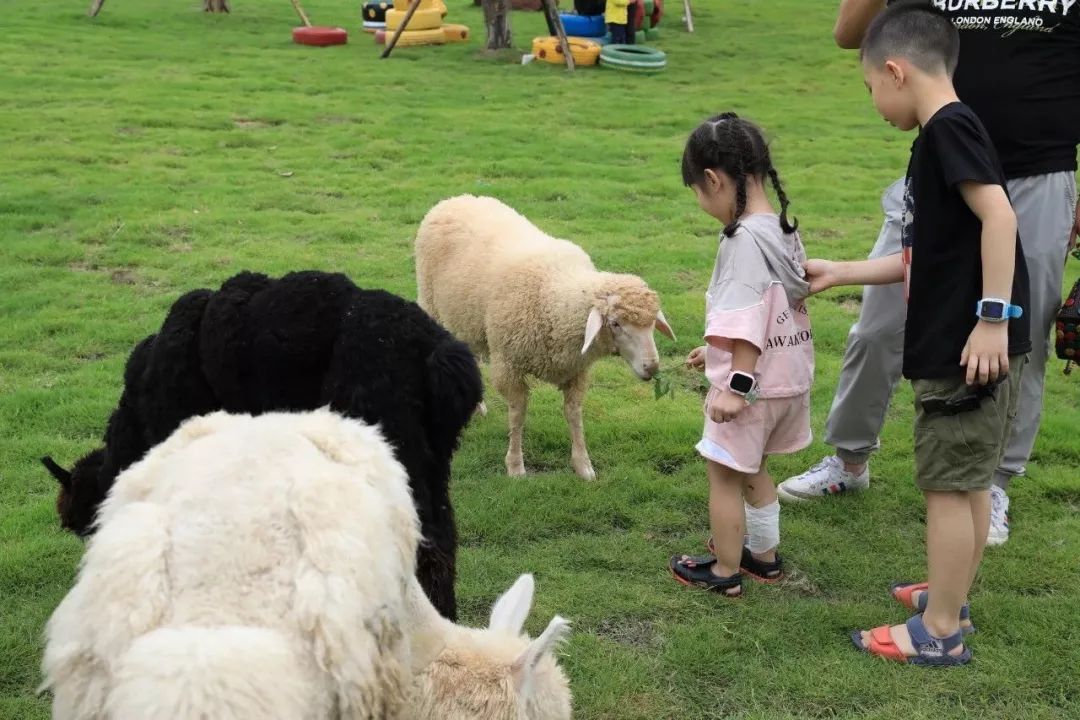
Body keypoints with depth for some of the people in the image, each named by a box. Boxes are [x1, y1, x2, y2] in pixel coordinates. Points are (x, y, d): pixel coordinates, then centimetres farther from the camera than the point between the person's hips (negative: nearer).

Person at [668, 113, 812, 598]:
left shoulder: (744, 239, -20)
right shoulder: (783, 229, 8)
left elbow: (748, 318, -25)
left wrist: (737, 385, -25)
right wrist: (715, 351, 25)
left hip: (753, 381, -9)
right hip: (788, 378, 9)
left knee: (724, 473, 7)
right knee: (751, 468, 24)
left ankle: (725, 571, 18)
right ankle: (765, 556, 35)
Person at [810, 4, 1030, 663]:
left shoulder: (950, 128, -13)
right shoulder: (945, 136, 17)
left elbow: (999, 216, -24)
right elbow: (924, 256, 22)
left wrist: (994, 316, -25)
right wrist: (840, 274, 24)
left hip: (970, 347, -10)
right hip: (955, 345, 10)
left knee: (949, 484, -2)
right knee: (968, 481, 18)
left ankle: (939, 633, 7)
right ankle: (950, 600, 31)